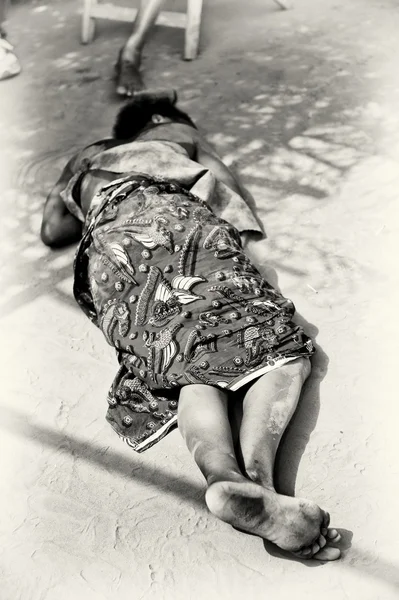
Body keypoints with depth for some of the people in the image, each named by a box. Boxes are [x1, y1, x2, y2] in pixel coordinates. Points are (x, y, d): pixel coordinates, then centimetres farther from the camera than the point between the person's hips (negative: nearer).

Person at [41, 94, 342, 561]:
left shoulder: (88, 159, 44)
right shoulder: (178, 133, 38)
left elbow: (52, 229, 34)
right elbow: (234, 198, 31)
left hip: (109, 244, 3)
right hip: (177, 219, -2)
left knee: (191, 368, -10)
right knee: (279, 345, -8)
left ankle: (224, 472, -44)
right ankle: (258, 469, -38)